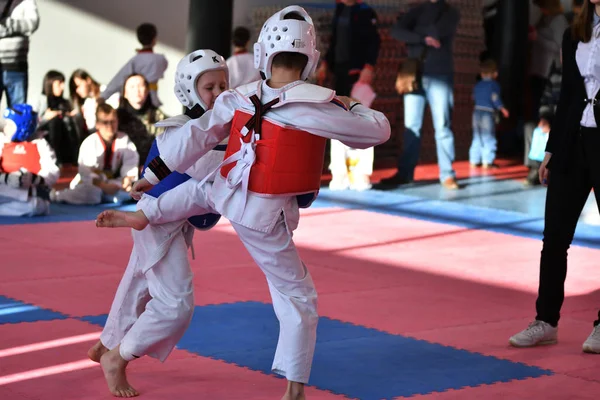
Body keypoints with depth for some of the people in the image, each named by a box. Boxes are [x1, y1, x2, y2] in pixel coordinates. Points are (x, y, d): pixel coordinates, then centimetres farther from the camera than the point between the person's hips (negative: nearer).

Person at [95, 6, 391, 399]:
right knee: (298, 298, 8)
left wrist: (153, 174, 13)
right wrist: (351, 107, 11)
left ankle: (144, 214, 54)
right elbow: (377, 131, -11)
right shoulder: (316, 106, -21)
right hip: (265, 217, -5)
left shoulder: (239, 98, -7)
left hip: (227, 193, 5)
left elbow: (196, 136, 2)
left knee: (204, 187, 40)